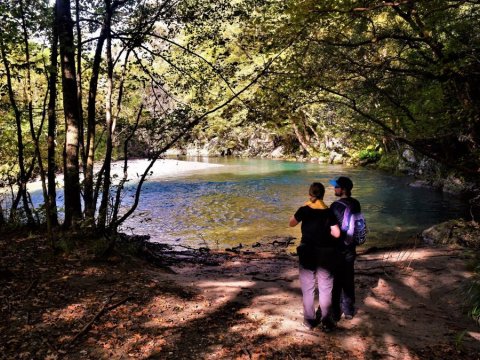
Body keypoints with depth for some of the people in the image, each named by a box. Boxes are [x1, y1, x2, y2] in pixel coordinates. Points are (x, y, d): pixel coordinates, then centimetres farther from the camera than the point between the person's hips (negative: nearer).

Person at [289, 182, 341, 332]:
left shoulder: (303, 210, -8)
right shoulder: (328, 212, -8)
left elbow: (291, 223, 6)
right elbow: (337, 234, -7)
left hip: (307, 253, 0)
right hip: (325, 254, 0)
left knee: (308, 288, 12)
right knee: (325, 289, 10)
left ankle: (309, 320, 19)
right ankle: (326, 322, 15)